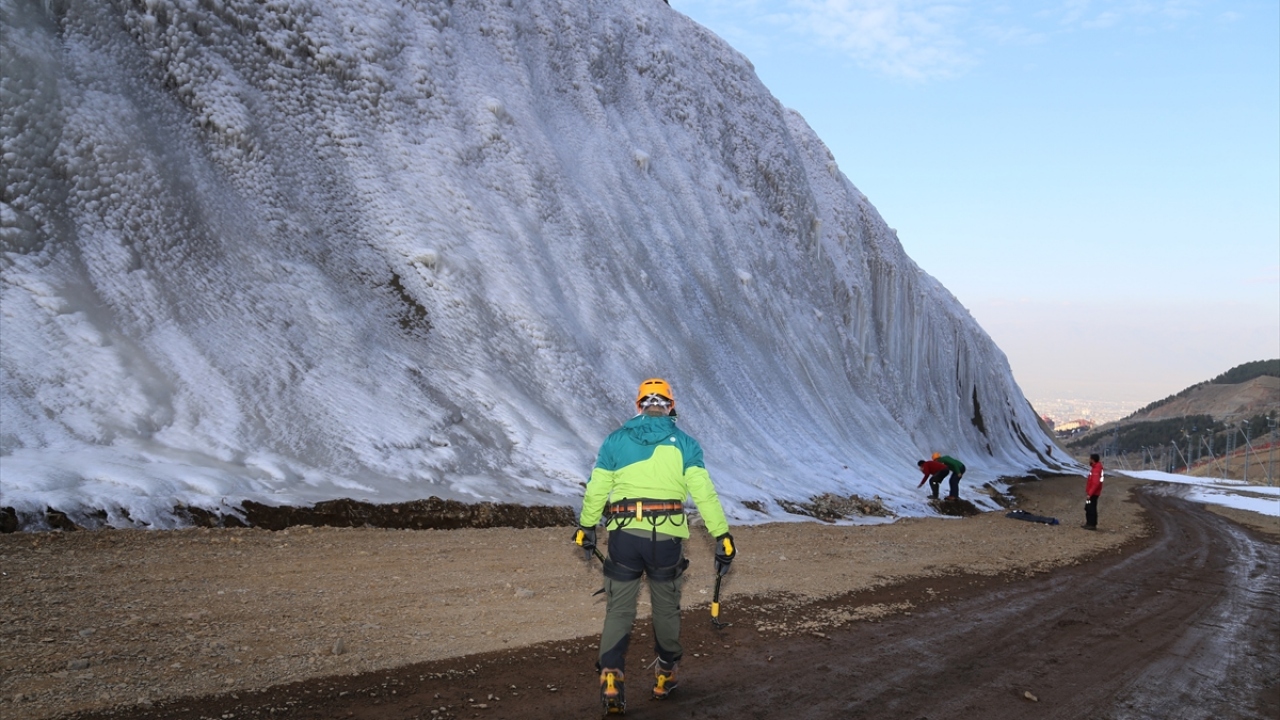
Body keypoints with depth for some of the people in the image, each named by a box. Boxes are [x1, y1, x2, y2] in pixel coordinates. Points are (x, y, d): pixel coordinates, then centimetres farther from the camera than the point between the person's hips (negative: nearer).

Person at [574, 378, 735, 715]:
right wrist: (723, 537, 0)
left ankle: (611, 676, -8)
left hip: (623, 535, 0)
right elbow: (705, 494, -3)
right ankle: (666, 674, 31)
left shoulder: (615, 440, 7)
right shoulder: (684, 443, 3)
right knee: (666, 608, 18)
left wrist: (586, 527, 24)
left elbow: (595, 490, 9)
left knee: (619, 610, 8)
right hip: (667, 538, 0)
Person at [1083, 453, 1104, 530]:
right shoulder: (1095, 468, 11)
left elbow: (1095, 483, -28)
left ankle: (1093, 525, 2)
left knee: (1092, 509, -4)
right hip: (1092, 493, 10)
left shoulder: (1096, 470, -22)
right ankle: (1089, 523, 23)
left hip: (1093, 494, -10)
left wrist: (1089, 494, -26)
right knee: (1088, 508, 16)